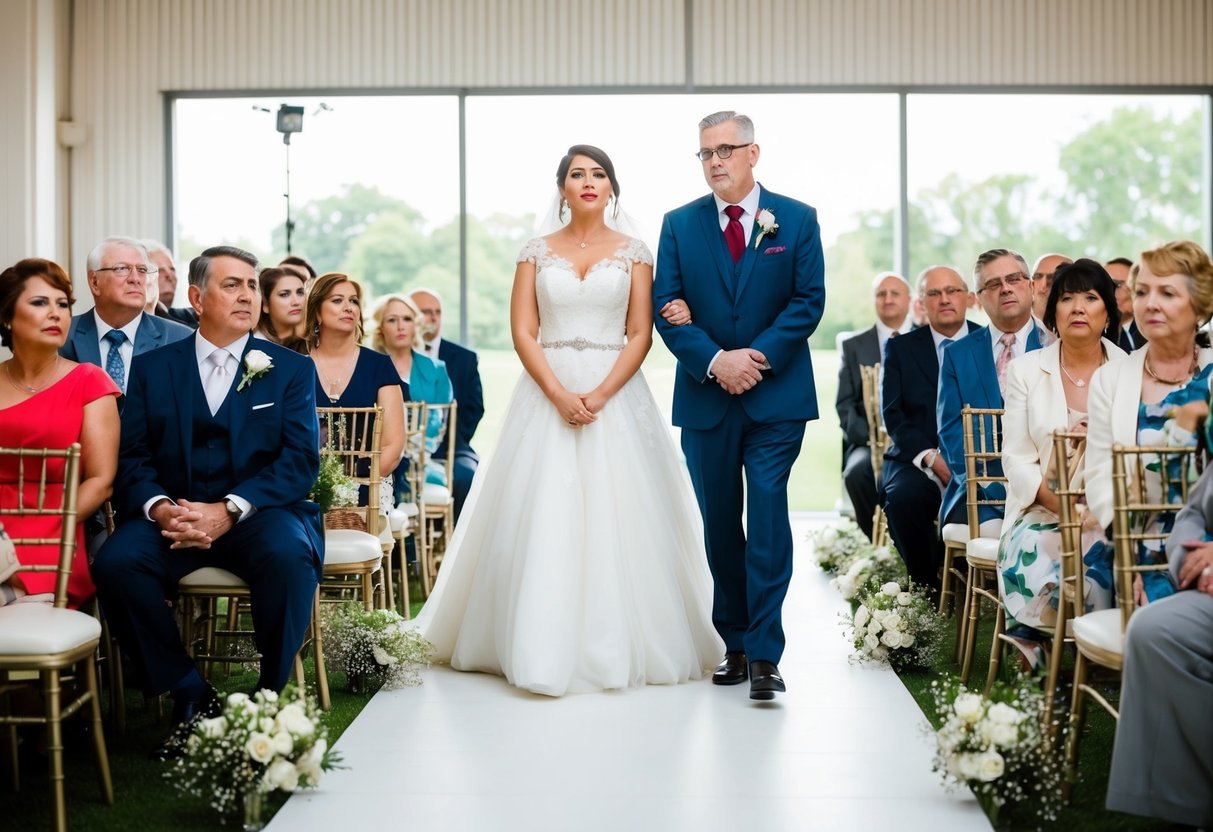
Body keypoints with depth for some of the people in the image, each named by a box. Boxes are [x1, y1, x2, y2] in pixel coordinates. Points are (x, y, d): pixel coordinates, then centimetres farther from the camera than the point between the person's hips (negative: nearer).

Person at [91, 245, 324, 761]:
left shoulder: (291, 369, 8)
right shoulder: (151, 368, 13)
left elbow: (301, 460, -4)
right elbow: (132, 456, 5)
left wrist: (228, 511, -18)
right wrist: (158, 507, -19)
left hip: (259, 512, -2)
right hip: (172, 516, 2)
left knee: (289, 557, -34)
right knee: (114, 563, -27)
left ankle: (270, 699, -13)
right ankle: (191, 698, -10)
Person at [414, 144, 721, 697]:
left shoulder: (633, 253, 6)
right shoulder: (537, 252, 8)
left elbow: (640, 335, -1)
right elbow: (522, 332, 0)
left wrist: (600, 395, -14)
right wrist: (561, 395, -13)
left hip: (616, 396, -1)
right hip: (547, 395, 1)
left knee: (615, 515, -3)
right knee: (544, 518, -3)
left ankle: (618, 646, 8)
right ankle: (544, 648, 3)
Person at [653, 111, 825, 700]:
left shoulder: (797, 219, 3)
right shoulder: (679, 224, 7)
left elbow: (809, 301, -2)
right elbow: (666, 308, 0)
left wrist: (759, 355, -14)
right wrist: (714, 360, -14)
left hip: (776, 396, -2)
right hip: (705, 398, 3)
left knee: (767, 521, -9)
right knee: (720, 526, 9)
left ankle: (763, 654, -5)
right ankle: (735, 644, 21)